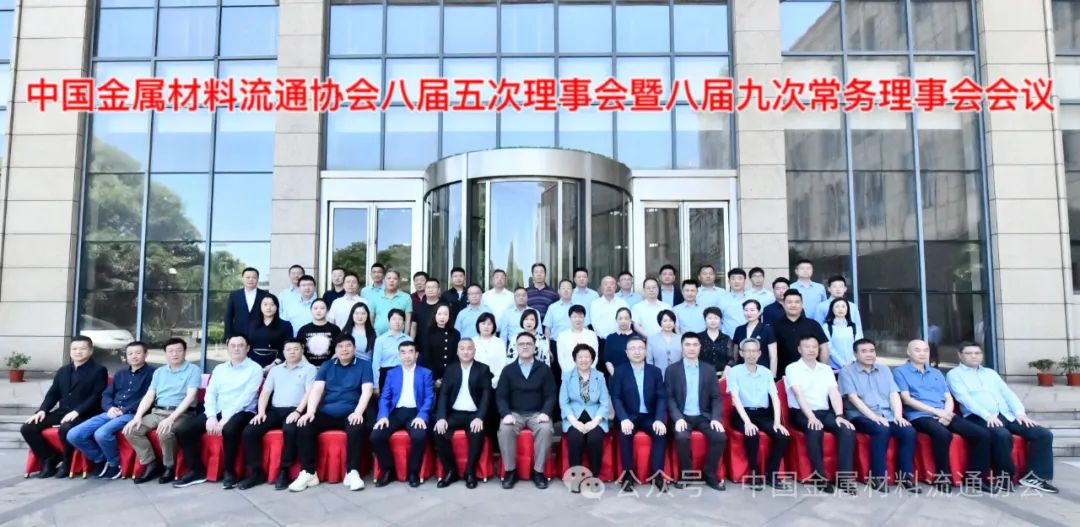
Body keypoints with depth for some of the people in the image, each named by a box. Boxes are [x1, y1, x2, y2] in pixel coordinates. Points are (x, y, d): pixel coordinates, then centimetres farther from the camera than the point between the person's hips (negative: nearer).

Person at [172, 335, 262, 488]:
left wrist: (226, 418, -19)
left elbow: (246, 397, -11)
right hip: (217, 412, 6)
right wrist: (211, 416, -9)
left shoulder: (254, 369, -1)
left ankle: (229, 472, -17)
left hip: (241, 412, -6)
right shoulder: (219, 368, 17)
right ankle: (196, 470, 1)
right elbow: (210, 393, 9)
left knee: (229, 429, -38)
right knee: (182, 429, -13)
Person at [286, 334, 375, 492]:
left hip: (350, 414, -3)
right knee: (301, 427, -24)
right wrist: (310, 412, -13)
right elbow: (316, 390, 4)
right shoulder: (326, 366, 15)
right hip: (325, 414, 3)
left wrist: (358, 412, -21)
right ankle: (308, 473, -13)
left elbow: (366, 391, -5)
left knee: (357, 428, -36)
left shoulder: (364, 365, 7)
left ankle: (352, 472, -23)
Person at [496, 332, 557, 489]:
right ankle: (510, 471, -13)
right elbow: (500, 396, 2)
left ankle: (538, 471, -17)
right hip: (514, 413, 1)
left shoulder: (544, 369, 5)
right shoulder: (508, 370, 7)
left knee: (546, 429, -32)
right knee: (504, 430, -30)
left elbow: (551, 395, 1)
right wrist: (506, 414, -17)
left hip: (537, 414, 0)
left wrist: (545, 413, -17)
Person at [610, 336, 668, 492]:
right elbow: (616, 397, -7)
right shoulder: (619, 371, 1)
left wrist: (659, 419, -18)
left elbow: (662, 397, -1)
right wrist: (624, 419, -23)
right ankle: (628, 474, -18)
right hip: (629, 416, -1)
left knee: (661, 433, -26)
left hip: (650, 416, 2)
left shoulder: (655, 371, 6)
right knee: (625, 433, -30)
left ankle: (657, 474, -14)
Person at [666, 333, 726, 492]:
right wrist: (678, 418, -18)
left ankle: (710, 474, -3)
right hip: (682, 416, -2)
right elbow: (669, 398, -3)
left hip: (704, 416, 2)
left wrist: (716, 418, -11)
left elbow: (716, 397, 5)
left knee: (720, 436, -24)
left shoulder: (709, 370, 8)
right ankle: (686, 473, -7)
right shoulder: (672, 370, 2)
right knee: (681, 437, -31)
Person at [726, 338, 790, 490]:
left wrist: (777, 422, -12)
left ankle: (772, 474, -5)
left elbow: (775, 398, 3)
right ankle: (754, 473, -12)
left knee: (782, 435, -21)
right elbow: (735, 398, -13)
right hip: (743, 414, -4)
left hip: (763, 413, 4)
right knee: (752, 435, -33)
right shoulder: (734, 371, -3)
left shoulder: (766, 372, 10)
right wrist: (747, 421, -25)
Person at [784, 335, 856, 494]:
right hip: (801, 413, -5)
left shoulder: (826, 369, 15)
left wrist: (839, 415, -15)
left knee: (847, 430, -23)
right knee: (815, 430, -36)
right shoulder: (792, 368, 0)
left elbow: (834, 393, 2)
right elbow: (799, 394, -14)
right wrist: (811, 416, -27)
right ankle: (820, 476, -23)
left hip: (824, 412, 5)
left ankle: (844, 477, -19)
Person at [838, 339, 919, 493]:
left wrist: (898, 415, -10)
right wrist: (874, 417, -20)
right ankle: (878, 477, -23)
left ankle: (905, 477, -12)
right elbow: (853, 398, -10)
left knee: (909, 431, -23)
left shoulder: (884, 369, 18)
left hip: (887, 415, 5)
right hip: (861, 416, -5)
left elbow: (894, 395, 9)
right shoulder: (847, 372, 2)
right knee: (881, 430, -34)